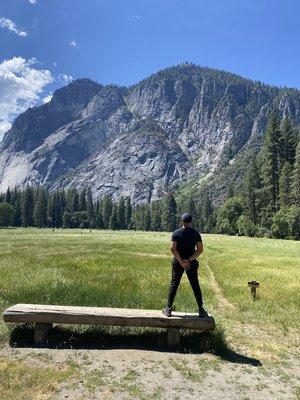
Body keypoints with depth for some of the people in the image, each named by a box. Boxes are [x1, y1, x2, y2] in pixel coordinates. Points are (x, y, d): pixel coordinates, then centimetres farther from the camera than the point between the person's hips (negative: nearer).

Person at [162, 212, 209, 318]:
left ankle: (168, 309, 11)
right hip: (192, 263, 1)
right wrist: (189, 260, -12)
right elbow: (200, 249, -8)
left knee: (174, 284, 7)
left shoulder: (176, 233, -6)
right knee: (195, 286, 10)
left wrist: (181, 261, -12)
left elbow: (173, 249, -13)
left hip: (178, 262, -1)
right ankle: (201, 310, 14)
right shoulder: (196, 233, -1)